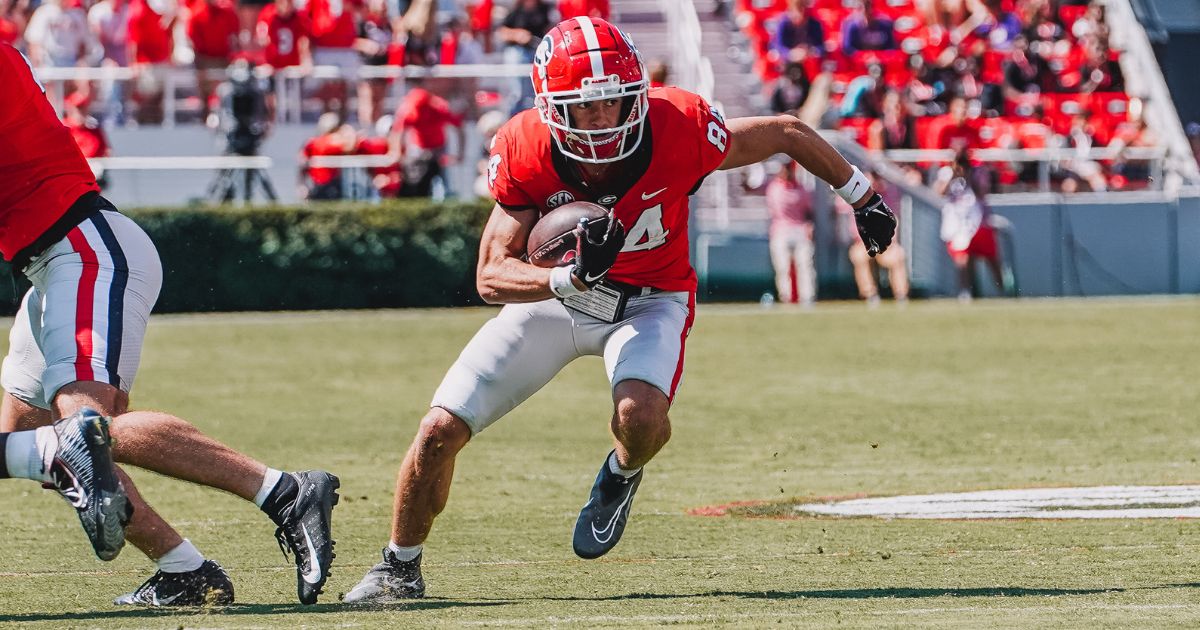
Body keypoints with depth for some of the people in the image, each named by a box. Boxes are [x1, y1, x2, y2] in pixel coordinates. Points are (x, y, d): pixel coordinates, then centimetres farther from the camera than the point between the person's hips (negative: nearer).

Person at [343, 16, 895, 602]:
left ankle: (622, 475, 6)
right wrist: (572, 277, -41)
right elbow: (491, 277, -22)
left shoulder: (678, 132, -30)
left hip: (649, 299, -1)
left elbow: (787, 133, -13)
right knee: (440, 430, -6)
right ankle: (399, 569, 19)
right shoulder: (524, 152, -26)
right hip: (554, 290, 1)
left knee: (641, 413, -33)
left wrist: (862, 197, -1)